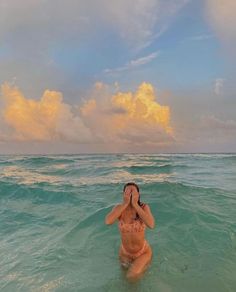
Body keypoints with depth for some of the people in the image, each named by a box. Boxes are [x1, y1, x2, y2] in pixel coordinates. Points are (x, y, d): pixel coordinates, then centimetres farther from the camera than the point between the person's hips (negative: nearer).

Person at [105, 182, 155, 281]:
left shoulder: (144, 207, -20)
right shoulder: (119, 208, -18)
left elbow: (151, 224, -38)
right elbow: (108, 221, -36)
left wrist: (135, 204, -37)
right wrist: (125, 204, -35)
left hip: (143, 252, -2)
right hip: (125, 252, 3)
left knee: (132, 276, -22)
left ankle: (143, 263, 8)